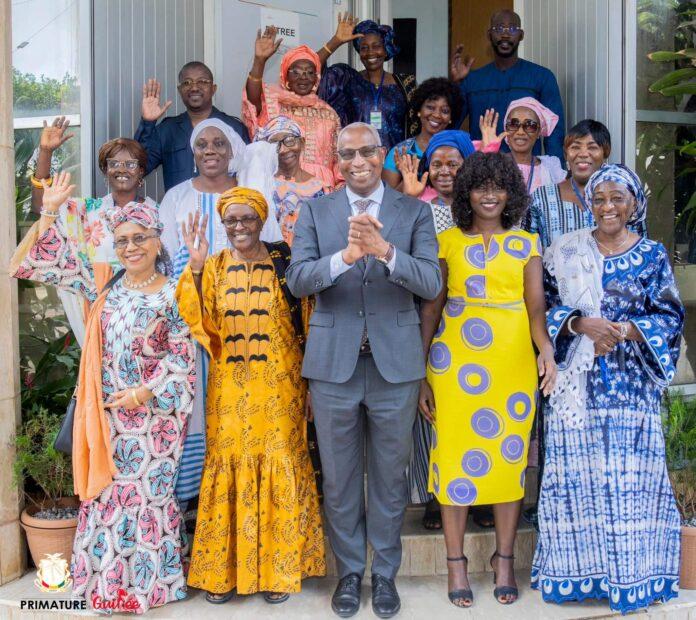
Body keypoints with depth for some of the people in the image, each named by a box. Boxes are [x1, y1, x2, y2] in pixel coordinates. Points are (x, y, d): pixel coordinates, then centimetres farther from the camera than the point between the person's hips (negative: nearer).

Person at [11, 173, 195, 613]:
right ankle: (107, 581, 24)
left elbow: (182, 357, -7)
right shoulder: (102, 283, 4)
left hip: (153, 414, -3)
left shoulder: (173, 294, -5)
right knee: (106, 492, 9)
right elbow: (31, 261, 4)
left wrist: (142, 393, -14)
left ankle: (152, 580, 20)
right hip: (107, 413, 3)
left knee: (151, 493, 5)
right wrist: (49, 215, -6)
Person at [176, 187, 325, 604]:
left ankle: (280, 569, 15)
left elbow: (306, 325, 2)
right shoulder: (214, 267, 7)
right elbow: (199, 321, -6)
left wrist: (307, 381, -4)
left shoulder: (285, 264, 1)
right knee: (228, 467, 5)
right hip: (230, 389, 2)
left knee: (279, 467, 2)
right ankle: (223, 571, 17)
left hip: (278, 388, -2)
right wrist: (195, 267, -17)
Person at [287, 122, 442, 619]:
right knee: (339, 477, 12)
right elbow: (298, 280, -8)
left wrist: (385, 251, -26)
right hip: (334, 362, 1)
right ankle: (349, 572, 30)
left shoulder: (414, 212, 2)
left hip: (395, 363, 0)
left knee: (390, 476, 11)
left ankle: (385, 574, 29)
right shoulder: (315, 212, 4)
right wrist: (345, 256, -26)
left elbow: (432, 283, -10)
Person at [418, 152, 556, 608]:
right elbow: (431, 307, 3)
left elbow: (536, 304, -3)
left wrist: (546, 348, -23)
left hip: (514, 362, 1)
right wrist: (421, 373, -3)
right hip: (457, 362, -1)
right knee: (456, 457, 1)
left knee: (511, 458, 6)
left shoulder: (526, 244, 7)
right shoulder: (447, 242, 5)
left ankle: (504, 562, 21)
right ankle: (456, 564, 15)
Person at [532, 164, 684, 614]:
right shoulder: (565, 251, 6)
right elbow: (544, 306, 3)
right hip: (577, 383, 1)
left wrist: (627, 330, -15)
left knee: (631, 474, 2)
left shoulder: (652, 255, 5)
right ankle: (578, 569, 16)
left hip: (632, 385, 0)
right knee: (577, 471, 3)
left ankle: (631, 573, 15)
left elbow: (670, 316, 2)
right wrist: (581, 324, -14)